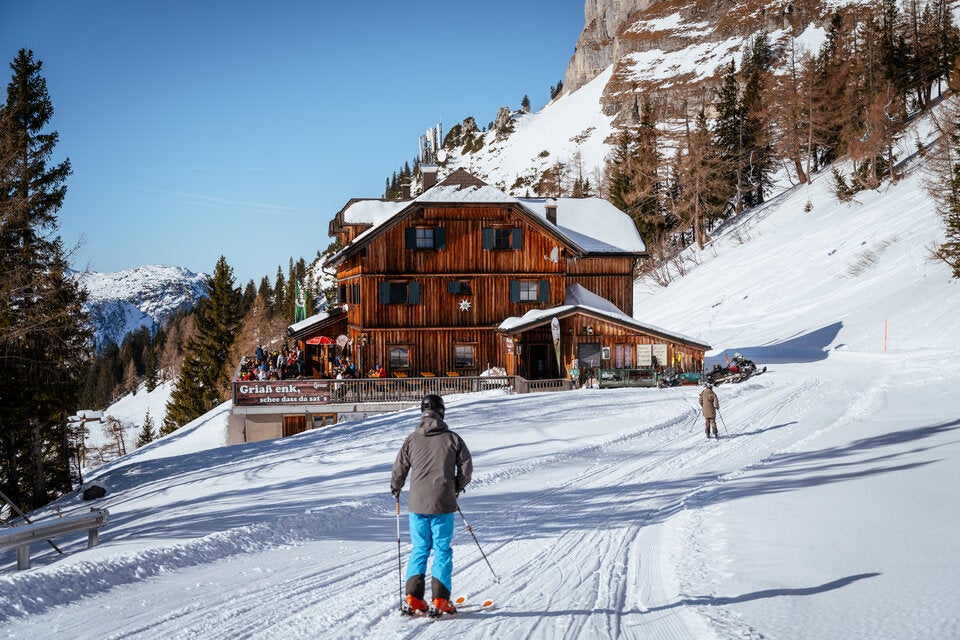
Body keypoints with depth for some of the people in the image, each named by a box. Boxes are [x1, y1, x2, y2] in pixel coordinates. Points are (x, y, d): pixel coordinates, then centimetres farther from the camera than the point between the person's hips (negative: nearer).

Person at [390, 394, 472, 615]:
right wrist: (457, 487, 21)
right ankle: (440, 599, 0)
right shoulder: (452, 439, -2)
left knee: (419, 549, 12)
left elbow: (399, 469, 4)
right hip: (443, 505, -2)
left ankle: (414, 598, 3)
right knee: (442, 550, 6)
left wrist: (395, 490, 24)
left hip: (418, 504, 2)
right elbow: (466, 466, 2)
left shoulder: (412, 440, 0)